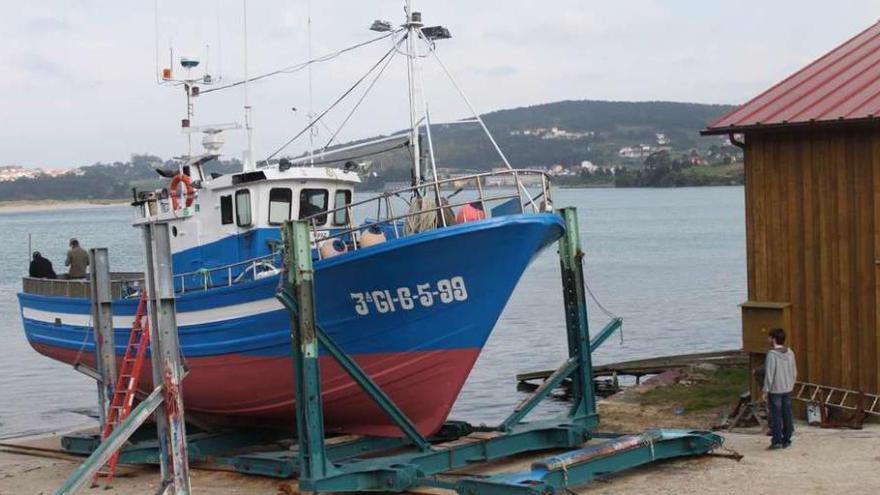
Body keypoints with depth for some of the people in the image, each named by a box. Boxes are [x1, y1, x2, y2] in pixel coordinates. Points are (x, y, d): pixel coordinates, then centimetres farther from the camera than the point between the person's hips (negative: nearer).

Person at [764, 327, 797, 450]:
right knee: (787, 415, 9)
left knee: (775, 416, 0)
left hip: (775, 390, -6)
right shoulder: (790, 353, 4)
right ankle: (786, 440, 14)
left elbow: (769, 374, -15)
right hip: (787, 389, 6)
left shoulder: (772, 354, -16)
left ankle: (777, 441, 1)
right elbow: (794, 372, 10)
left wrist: (766, 390, -8)